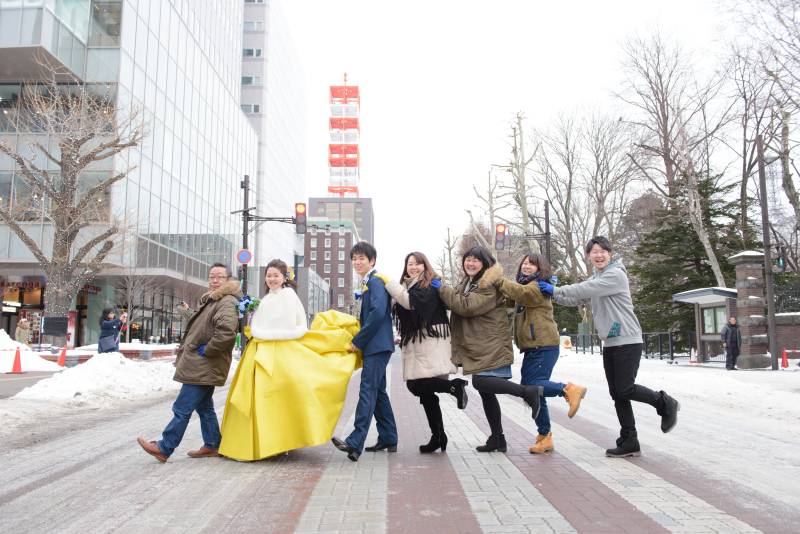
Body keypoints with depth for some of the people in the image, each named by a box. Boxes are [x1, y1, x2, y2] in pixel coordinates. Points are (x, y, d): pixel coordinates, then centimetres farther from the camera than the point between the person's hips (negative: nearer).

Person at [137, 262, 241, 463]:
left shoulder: (227, 302, -16)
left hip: (203, 368, -11)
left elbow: (227, 331, -33)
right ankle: (212, 446, 25)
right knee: (204, 407, 17)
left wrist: (208, 350, -21)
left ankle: (164, 448, 4)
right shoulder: (211, 300, 19)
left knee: (182, 409, -4)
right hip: (203, 368, 11)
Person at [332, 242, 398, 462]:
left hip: (378, 345, -10)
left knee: (368, 390, -13)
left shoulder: (376, 281, -11)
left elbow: (378, 313, -22)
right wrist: (359, 341, 12)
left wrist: (358, 341, -17)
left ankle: (355, 443, -16)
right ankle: (388, 439, 20)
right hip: (372, 345, 10)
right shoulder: (364, 284, 19)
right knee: (378, 391, 13)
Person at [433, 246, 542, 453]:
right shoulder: (467, 283, 17)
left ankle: (528, 391, -13)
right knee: (485, 391, 9)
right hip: (478, 347, 9)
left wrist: (442, 289, -15)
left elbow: (467, 306, -22)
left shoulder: (489, 285, -14)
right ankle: (498, 439, 17)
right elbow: (459, 305, 26)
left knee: (481, 382, -22)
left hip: (491, 346, -9)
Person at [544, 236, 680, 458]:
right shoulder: (594, 280, 17)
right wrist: (553, 294, 0)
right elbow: (575, 300, 15)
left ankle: (665, 403, 14)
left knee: (625, 389, -11)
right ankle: (629, 442, 10)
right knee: (617, 393, 5)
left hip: (627, 341, -8)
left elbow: (586, 290, -21)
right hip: (610, 343, 8)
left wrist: (555, 289, -15)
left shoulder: (616, 275, -11)